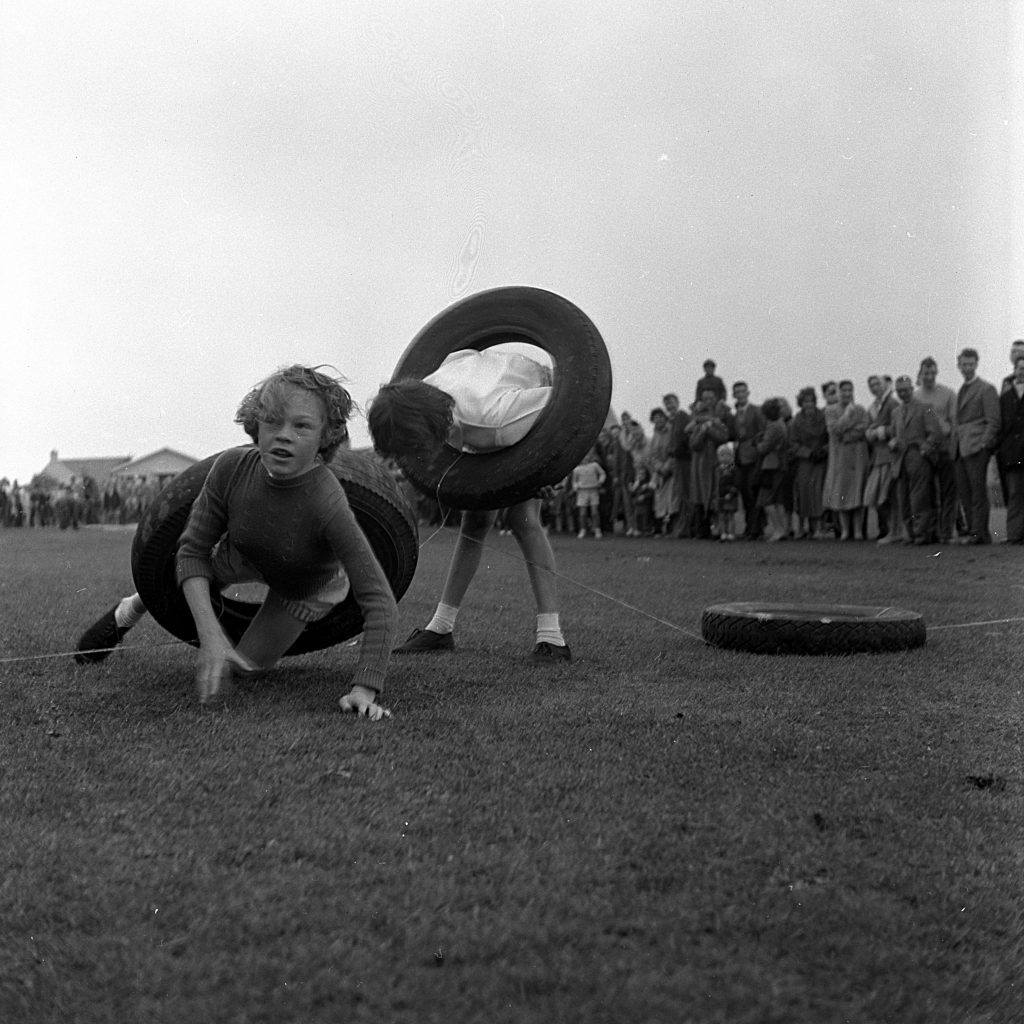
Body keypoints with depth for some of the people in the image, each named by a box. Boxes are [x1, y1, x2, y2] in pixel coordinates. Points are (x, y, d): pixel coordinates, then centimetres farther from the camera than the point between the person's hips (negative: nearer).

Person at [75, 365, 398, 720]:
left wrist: (364, 689, -51)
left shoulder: (329, 506, -46)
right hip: (243, 555, 2)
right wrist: (210, 637, -35)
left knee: (246, 668, 8)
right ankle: (128, 612, 53)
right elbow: (193, 551, -23)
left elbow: (380, 602, -43)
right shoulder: (232, 467, -35)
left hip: (310, 587, -2)